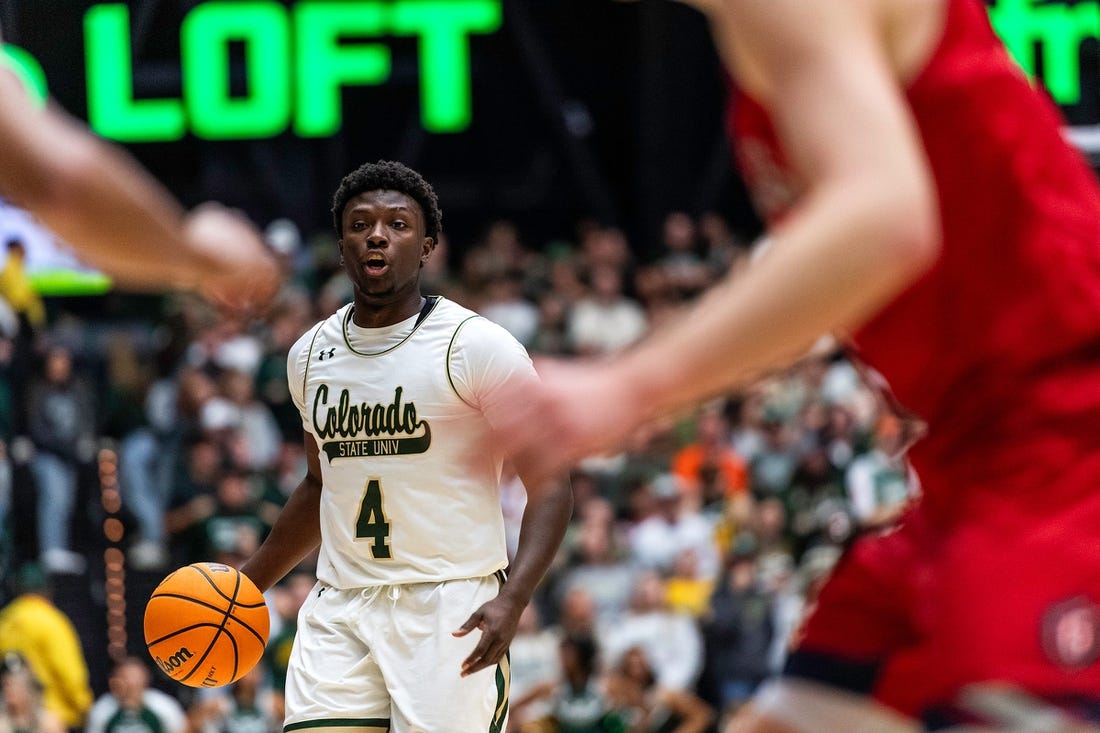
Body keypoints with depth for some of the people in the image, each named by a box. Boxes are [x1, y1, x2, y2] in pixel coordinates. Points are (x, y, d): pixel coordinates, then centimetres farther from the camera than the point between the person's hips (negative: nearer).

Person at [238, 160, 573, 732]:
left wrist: (511, 600, -23)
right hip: (341, 611, 5)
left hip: (452, 613, -5)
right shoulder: (312, 354, 12)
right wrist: (250, 582, 24)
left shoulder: (476, 347, -6)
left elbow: (548, 486, -9)